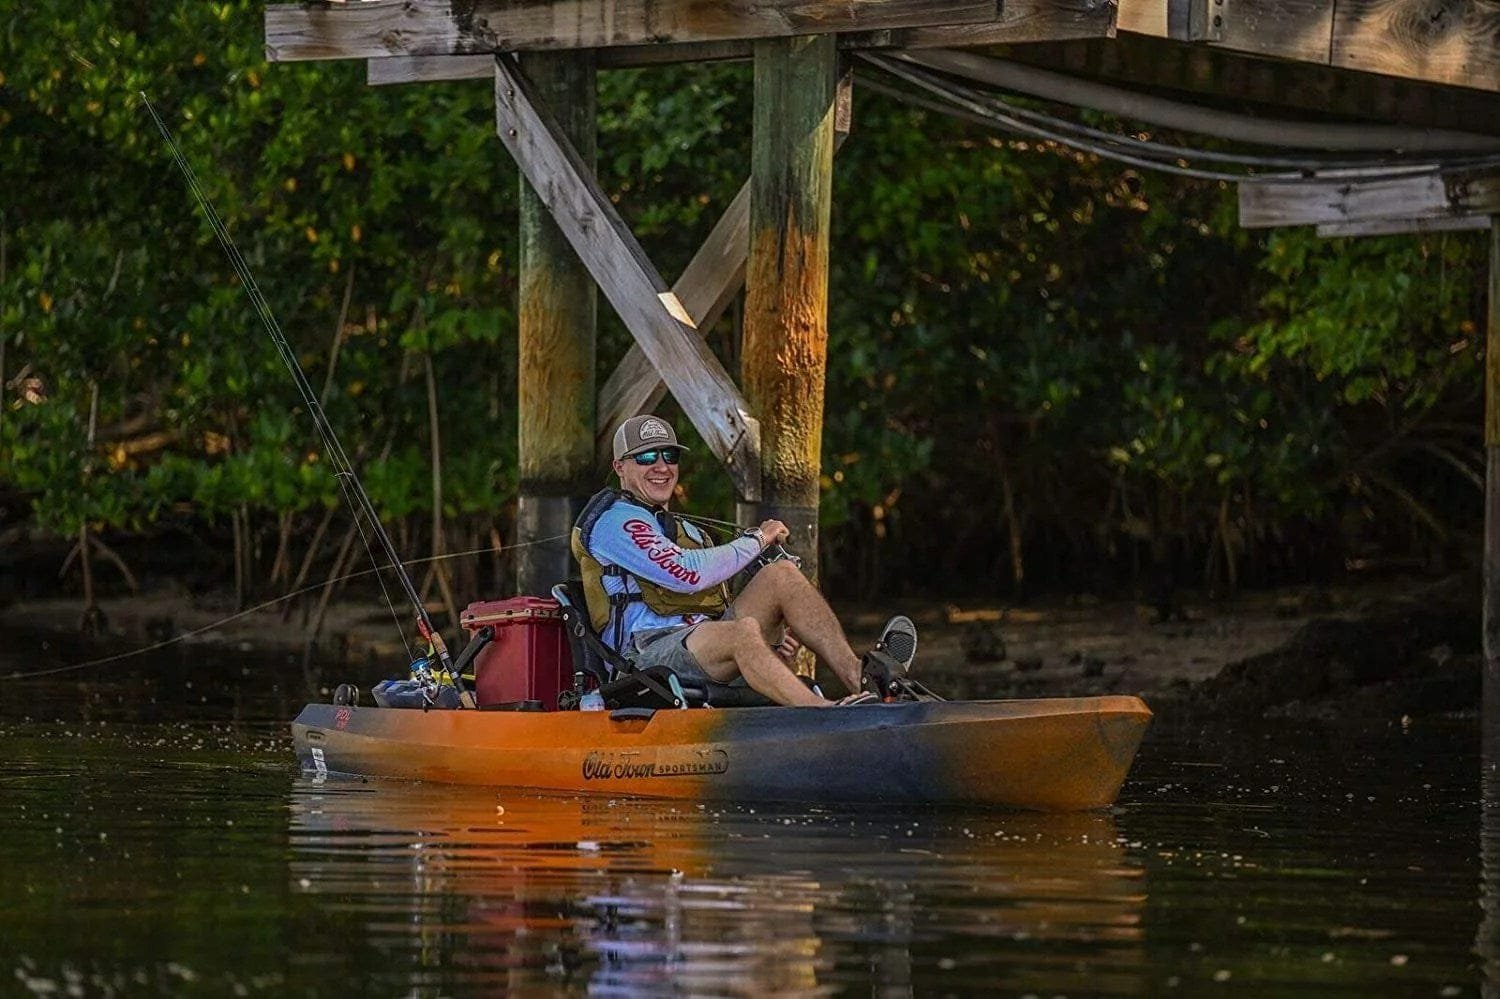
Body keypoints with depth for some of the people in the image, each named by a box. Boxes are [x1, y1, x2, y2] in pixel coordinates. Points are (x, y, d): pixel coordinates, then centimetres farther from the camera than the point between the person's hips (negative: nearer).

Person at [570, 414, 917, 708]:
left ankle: (858, 677, -25)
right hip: (650, 648, -8)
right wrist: (756, 540, -1)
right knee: (742, 631, -37)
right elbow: (686, 574, -14)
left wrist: (776, 643, 3)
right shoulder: (615, 519, 1)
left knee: (782, 575, -9)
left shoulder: (688, 533, 32)